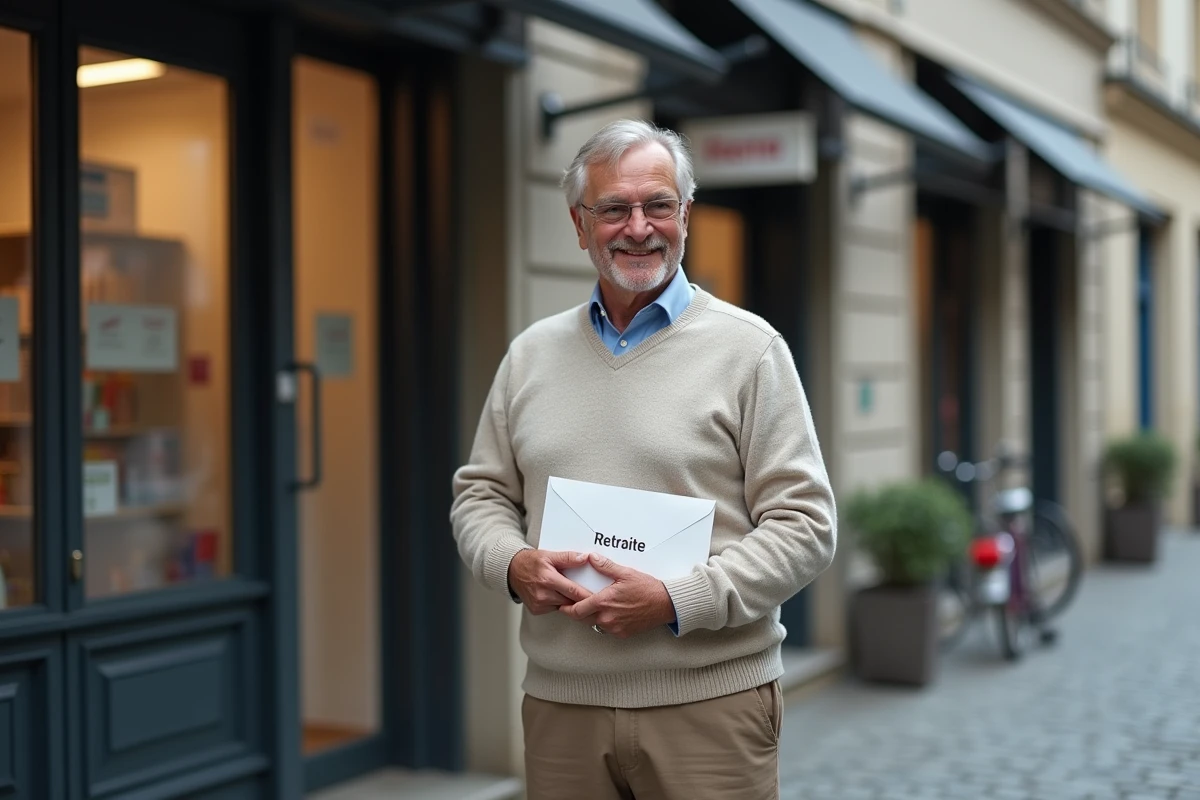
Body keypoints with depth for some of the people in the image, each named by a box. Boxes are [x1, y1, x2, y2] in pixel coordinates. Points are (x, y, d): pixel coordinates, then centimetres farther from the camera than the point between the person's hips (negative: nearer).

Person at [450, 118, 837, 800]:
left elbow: (805, 525, -6)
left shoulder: (748, 348, -2)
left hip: (709, 701, -3)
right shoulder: (532, 354, 11)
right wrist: (514, 564, -6)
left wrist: (677, 603, -17)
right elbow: (481, 494, 16)